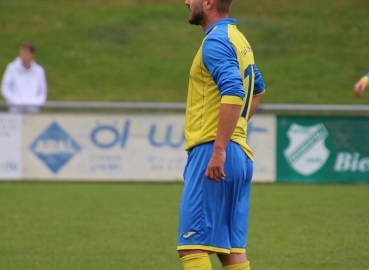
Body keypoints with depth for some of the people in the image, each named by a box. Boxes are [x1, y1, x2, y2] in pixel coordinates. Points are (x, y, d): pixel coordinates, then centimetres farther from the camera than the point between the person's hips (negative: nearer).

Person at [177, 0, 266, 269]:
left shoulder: (216, 41, -12)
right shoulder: (238, 39, 19)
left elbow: (233, 93, -26)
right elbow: (258, 89, 34)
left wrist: (219, 149, -28)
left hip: (211, 151, -10)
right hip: (240, 153, 10)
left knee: (192, 246, -11)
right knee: (232, 248, 9)